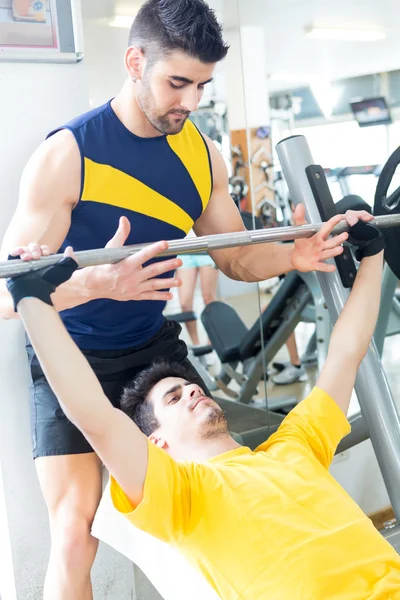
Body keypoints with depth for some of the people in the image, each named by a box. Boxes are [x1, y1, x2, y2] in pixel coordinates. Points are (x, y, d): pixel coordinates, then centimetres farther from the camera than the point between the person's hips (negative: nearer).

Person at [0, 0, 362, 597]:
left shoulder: (202, 155, -2)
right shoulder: (67, 155, -21)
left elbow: (235, 256, 5)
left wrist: (291, 255, -16)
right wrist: (92, 283, -46)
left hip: (155, 346, 5)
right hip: (73, 358, -5)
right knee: (77, 532, -10)